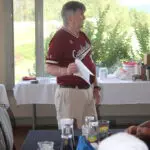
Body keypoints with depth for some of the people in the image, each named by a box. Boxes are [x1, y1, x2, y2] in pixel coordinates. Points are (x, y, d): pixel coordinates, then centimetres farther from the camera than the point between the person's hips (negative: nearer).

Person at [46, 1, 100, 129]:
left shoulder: (83, 36, 11)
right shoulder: (59, 38, -15)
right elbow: (49, 68, -17)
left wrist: (95, 87, 15)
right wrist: (66, 70, -36)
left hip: (88, 91, 8)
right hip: (70, 92, -8)